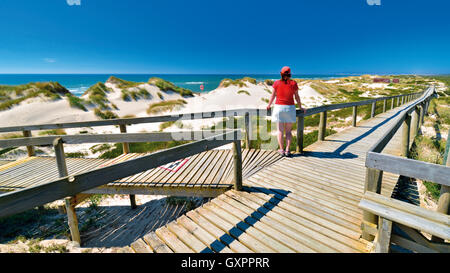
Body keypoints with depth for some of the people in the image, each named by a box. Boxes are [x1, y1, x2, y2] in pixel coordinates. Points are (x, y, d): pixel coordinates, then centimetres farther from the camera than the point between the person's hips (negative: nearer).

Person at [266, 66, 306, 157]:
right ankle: (287, 150, 3)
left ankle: (282, 150, 4)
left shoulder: (276, 83, -1)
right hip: (290, 108, 1)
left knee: (280, 130, 5)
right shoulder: (293, 83, 0)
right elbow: (297, 97, 4)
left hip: (279, 107, 0)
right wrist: (300, 107, 16)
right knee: (288, 131, 8)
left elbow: (273, 96, 2)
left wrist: (268, 106, 16)